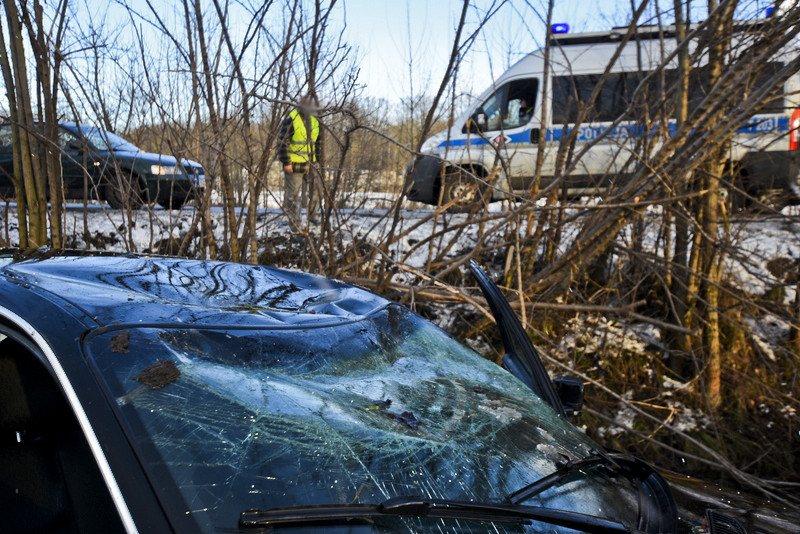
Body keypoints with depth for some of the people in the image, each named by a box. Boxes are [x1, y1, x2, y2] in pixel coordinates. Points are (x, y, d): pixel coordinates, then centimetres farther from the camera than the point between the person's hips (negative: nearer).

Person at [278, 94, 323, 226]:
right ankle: (294, 222, 9)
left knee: (314, 190, 8)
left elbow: (318, 143, 22)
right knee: (293, 193, 0)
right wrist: (286, 163, -13)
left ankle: (313, 216, 23)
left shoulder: (315, 122, 12)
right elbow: (282, 142, -11)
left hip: (310, 164, 6)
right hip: (294, 165, -6)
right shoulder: (291, 120, -10)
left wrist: (318, 160, 17)